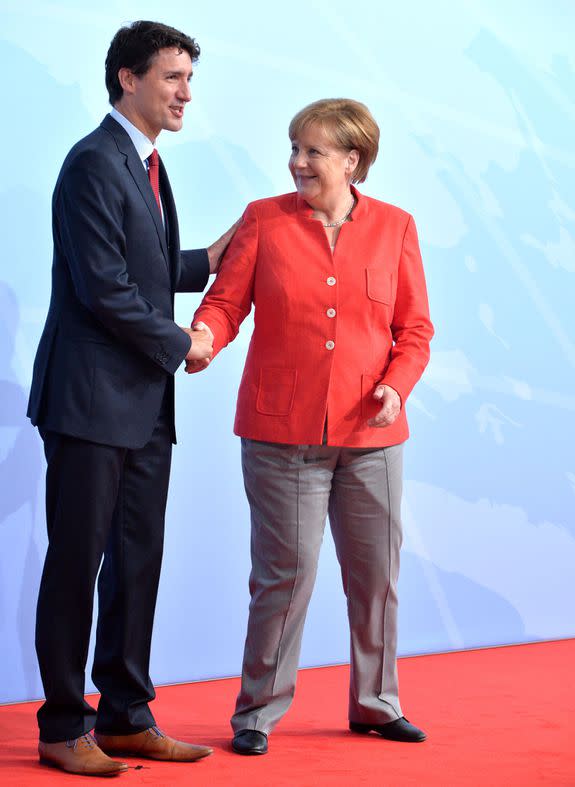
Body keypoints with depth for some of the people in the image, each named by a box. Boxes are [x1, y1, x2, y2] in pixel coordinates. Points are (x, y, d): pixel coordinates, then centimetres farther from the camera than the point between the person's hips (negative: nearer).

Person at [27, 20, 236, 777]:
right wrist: (180, 345, -9)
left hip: (145, 403, 9)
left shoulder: (147, 165, 17)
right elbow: (104, 288, -18)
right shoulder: (95, 163, -13)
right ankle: (64, 728, 6)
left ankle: (126, 716, 19)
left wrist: (208, 260, 13)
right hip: (92, 399, -9)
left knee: (138, 560, 11)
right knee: (77, 563, -2)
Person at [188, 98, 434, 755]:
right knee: (285, 571, -3)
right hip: (282, 429, -2)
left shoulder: (394, 227, 6)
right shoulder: (263, 220, 3)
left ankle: (375, 704, 24)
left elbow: (415, 328, 8)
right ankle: (258, 712, 10)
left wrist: (397, 384, -9)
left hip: (370, 432, 2)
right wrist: (202, 340, -23)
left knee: (376, 571, 8)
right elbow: (225, 301, -1)